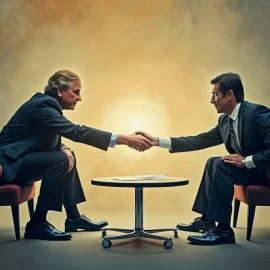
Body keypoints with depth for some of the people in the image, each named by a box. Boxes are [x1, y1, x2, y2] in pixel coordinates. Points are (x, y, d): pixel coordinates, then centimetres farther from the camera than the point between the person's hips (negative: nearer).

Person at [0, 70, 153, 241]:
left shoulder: (47, 103, 9)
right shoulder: (42, 104, -21)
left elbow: (53, 140, 13)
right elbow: (77, 132, -30)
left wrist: (65, 149, -12)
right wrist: (124, 139, -31)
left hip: (20, 160, 10)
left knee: (68, 157, 13)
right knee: (60, 160, -25)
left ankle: (74, 217, 15)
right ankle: (37, 224, -15)